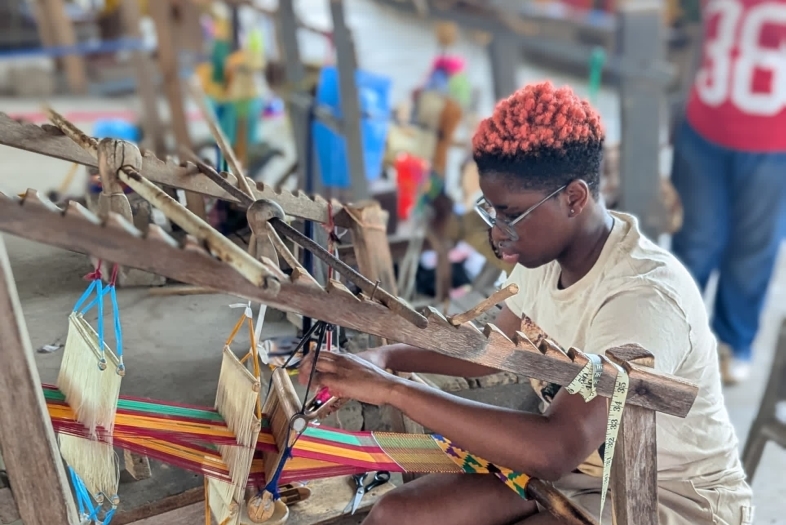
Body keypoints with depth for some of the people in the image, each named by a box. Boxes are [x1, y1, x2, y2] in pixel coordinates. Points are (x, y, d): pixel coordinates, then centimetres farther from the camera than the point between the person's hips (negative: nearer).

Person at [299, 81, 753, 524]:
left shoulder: (644, 299, -30)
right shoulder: (547, 252, -6)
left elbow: (554, 450, -40)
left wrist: (391, 389, -38)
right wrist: (386, 357, -6)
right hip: (579, 460, 7)